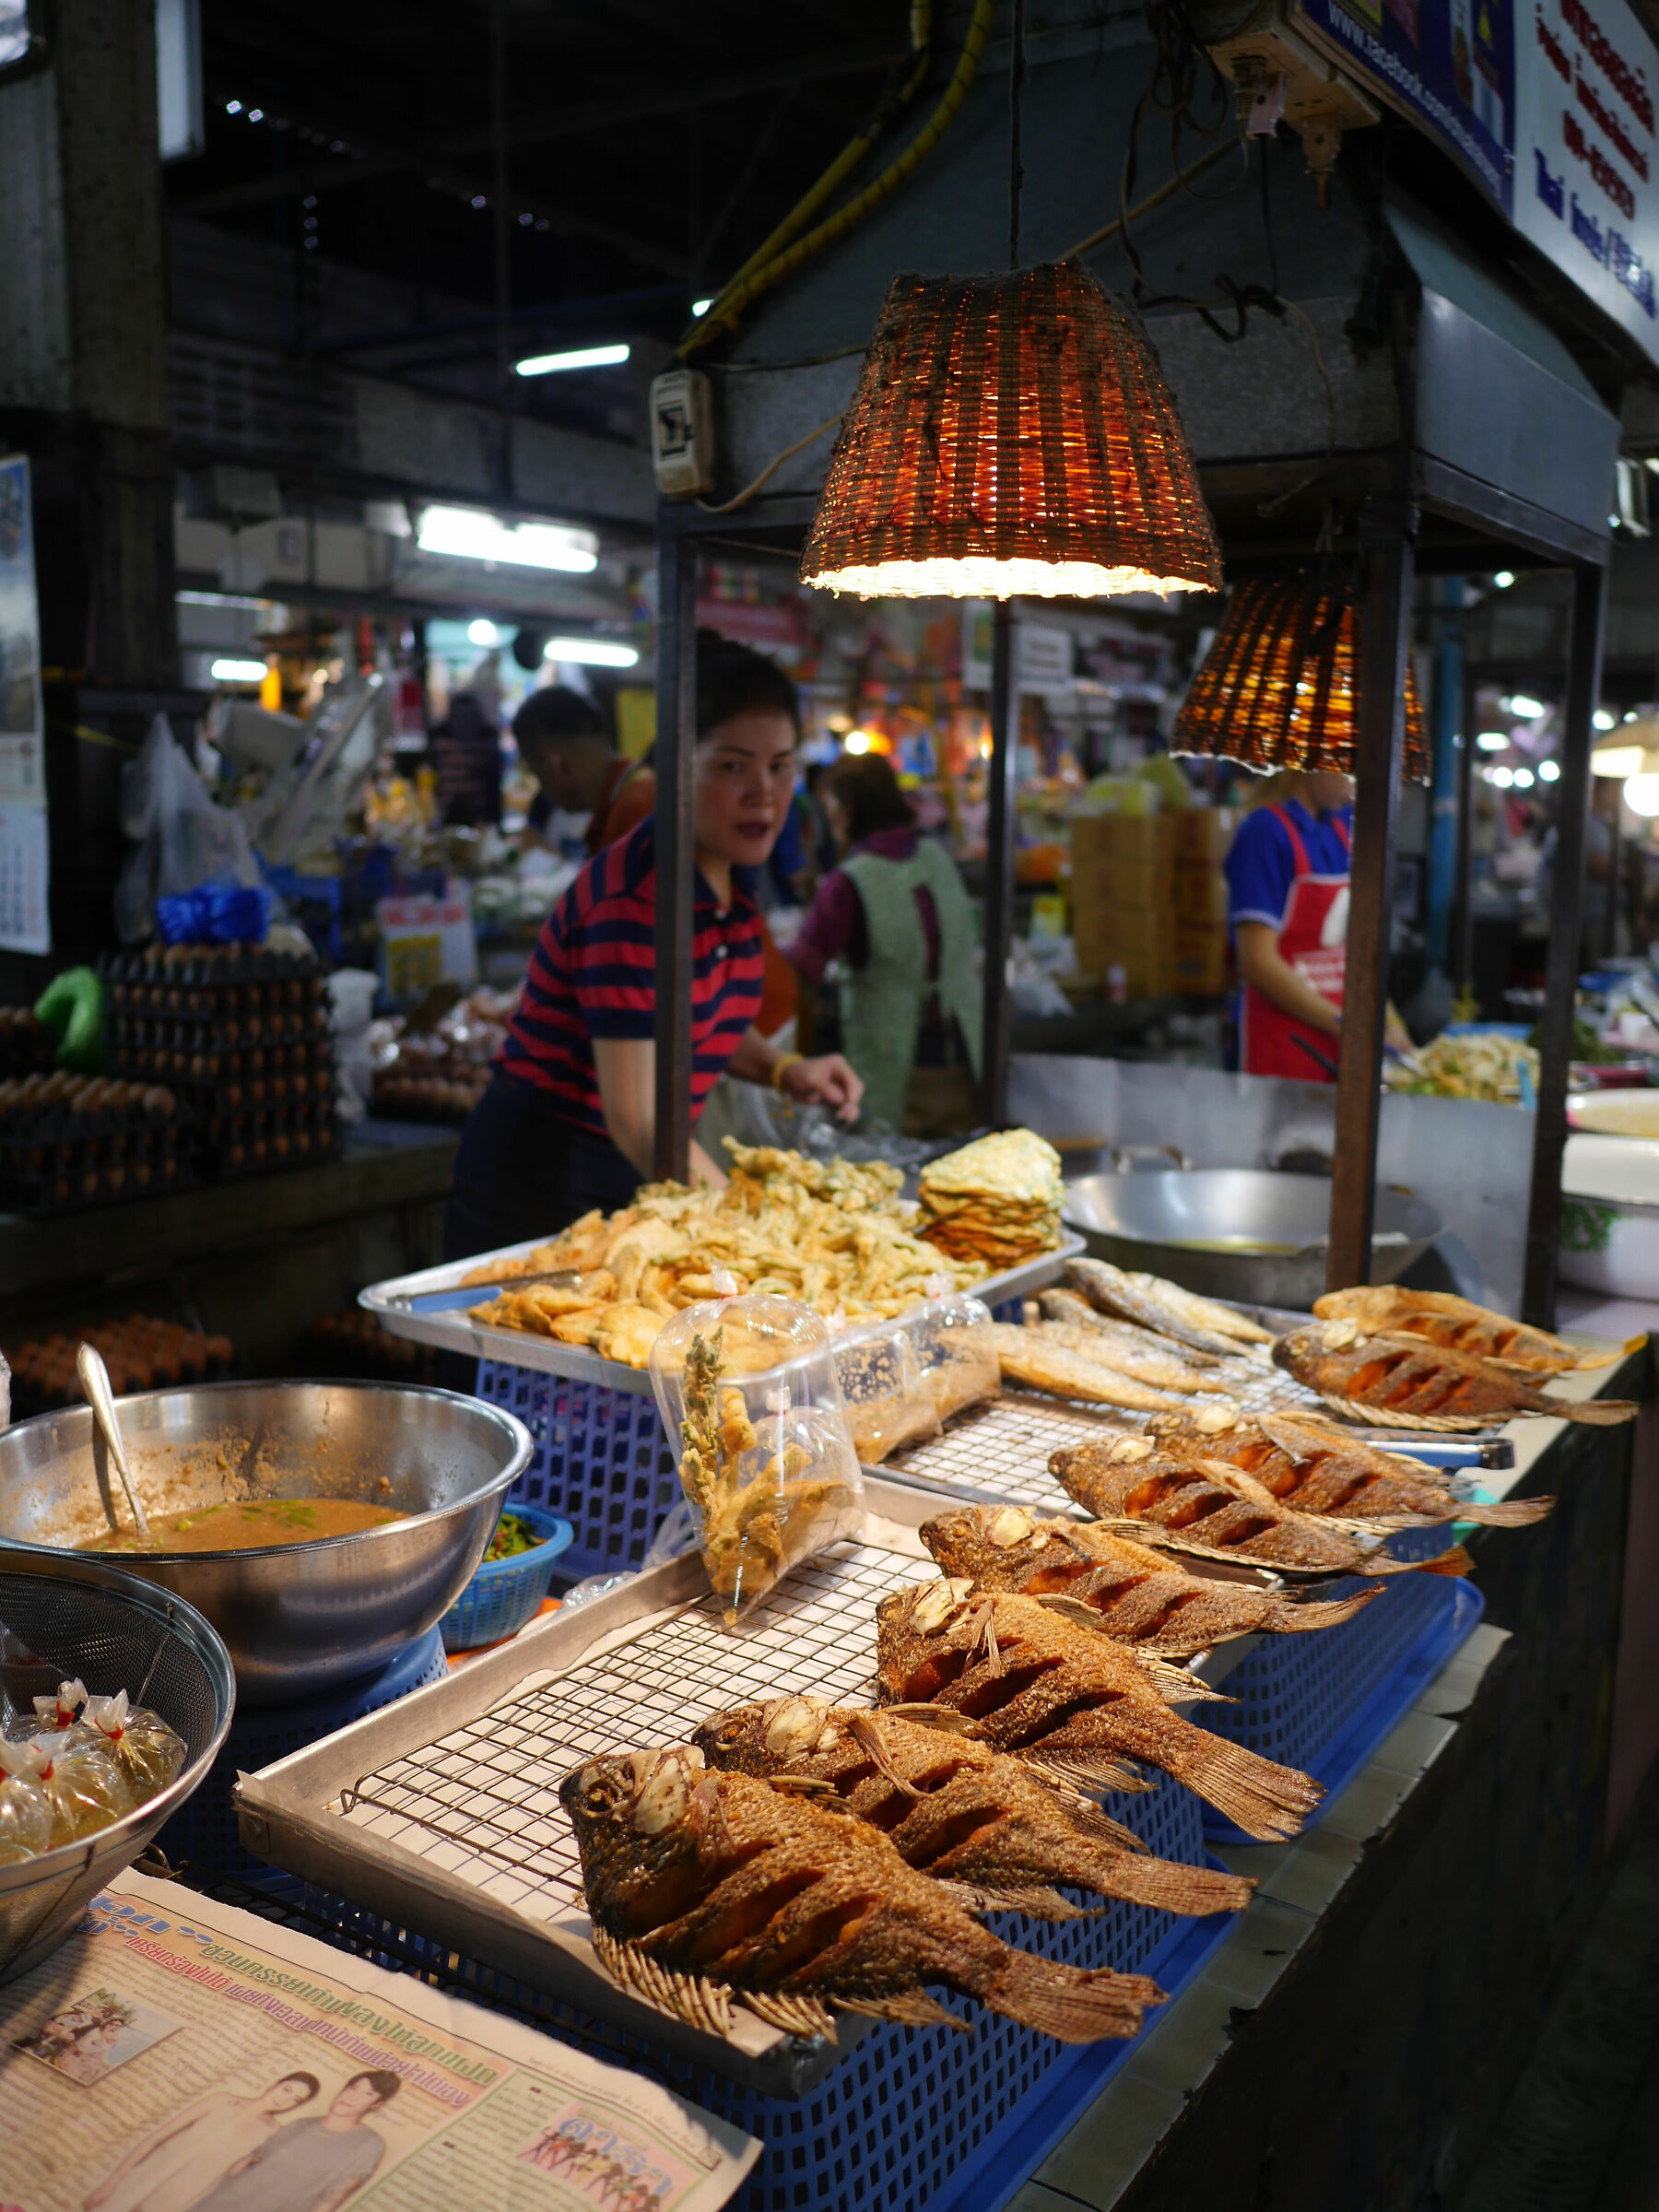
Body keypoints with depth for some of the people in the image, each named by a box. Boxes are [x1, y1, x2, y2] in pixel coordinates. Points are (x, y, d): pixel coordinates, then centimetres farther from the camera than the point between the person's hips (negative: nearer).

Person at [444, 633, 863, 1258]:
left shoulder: (731, 879, 2)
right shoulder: (631, 901, -24)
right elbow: (636, 1120, -29)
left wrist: (783, 1069, 2)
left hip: (634, 1184, 8)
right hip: (542, 1189, -8)